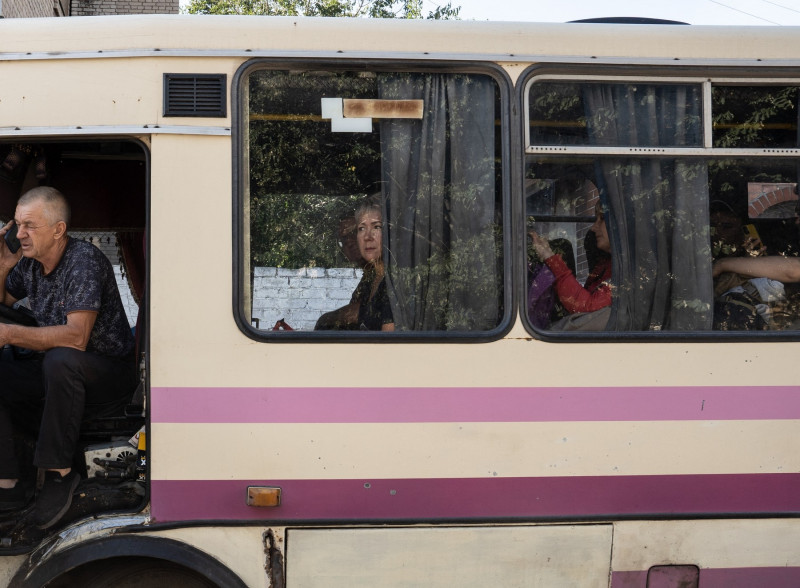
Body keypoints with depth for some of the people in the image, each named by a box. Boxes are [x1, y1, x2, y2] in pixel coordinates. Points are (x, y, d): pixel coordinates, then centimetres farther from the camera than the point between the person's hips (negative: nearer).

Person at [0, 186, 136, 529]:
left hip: (110, 372, -7)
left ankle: (59, 472, -26)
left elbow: (76, 337, -30)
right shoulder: (28, 263, 2)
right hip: (54, 373, 8)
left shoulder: (83, 261, -20)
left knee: (60, 360, -38)